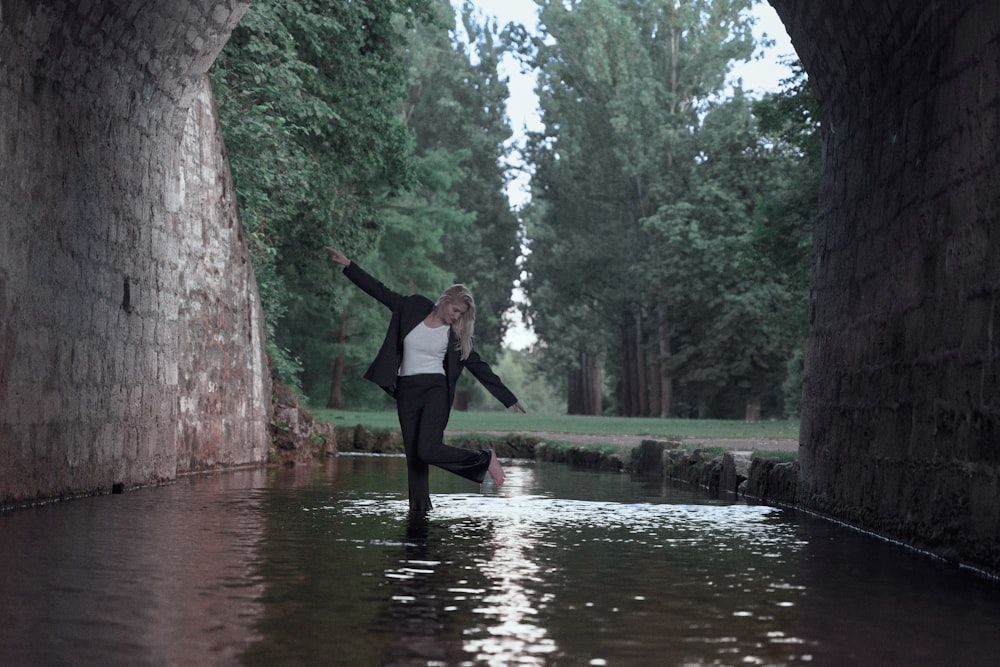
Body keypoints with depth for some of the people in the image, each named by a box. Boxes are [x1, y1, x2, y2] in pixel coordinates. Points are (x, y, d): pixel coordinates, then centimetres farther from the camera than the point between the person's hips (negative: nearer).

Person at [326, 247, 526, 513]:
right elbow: (379, 291, 7)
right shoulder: (414, 308, 5)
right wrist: (347, 264, 4)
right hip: (406, 391, 3)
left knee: (428, 449, -20)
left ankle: (486, 459, -2)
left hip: (435, 390, -3)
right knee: (413, 454, 2)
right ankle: (419, 510, 8)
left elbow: (480, 368, 7)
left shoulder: (456, 336, 2)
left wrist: (509, 399, 8)